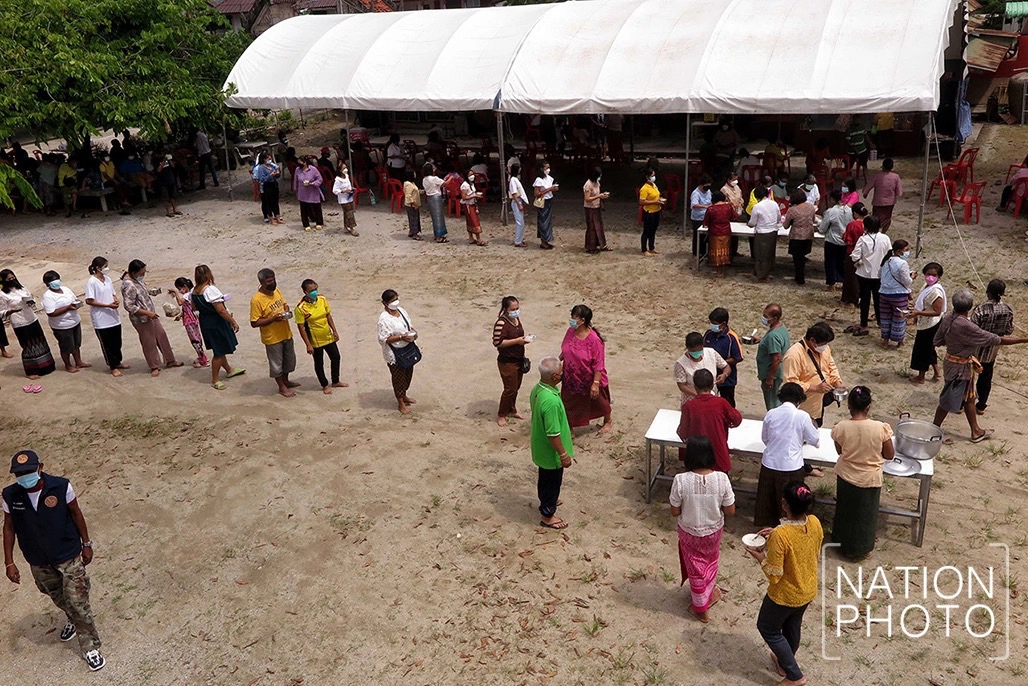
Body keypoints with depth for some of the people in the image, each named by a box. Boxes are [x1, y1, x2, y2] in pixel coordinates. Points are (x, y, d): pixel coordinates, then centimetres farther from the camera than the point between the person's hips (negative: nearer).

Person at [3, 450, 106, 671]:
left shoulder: (61, 487, -22)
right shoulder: (10, 496, -16)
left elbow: (76, 513, -7)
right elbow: (9, 528, -2)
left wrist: (86, 543, 0)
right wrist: (9, 562, -1)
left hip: (68, 555, -3)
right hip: (38, 562, 3)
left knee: (78, 602, 1)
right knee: (58, 598, 25)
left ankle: (89, 647, 17)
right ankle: (73, 620, 56)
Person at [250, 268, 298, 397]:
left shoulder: (276, 291, -2)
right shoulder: (256, 300, -23)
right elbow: (254, 323, -21)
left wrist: (287, 311, -6)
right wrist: (273, 319, -29)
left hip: (286, 334, 7)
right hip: (272, 338, -7)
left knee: (289, 360, 22)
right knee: (276, 364, 11)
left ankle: (285, 381, 44)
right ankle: (282, 387, 28)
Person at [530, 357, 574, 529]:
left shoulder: (537, 389, -8)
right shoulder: (551, 401, -37)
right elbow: (553, 434, -30)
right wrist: (564, 454, -17)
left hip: (540, 448, 8)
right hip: (551, 452, -8)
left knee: (545, 478, 30)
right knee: (552, 482, 13)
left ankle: (546, 501, 53)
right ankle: (547, 515, 32)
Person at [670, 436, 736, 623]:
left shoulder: (681, 480, -29)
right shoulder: (721, 479, -25)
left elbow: (674, 512, -16)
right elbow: (730, 511, -14)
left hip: (689, 533, -2)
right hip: (713, 531, 2)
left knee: (696, 569, 23)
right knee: (710, 564, 31)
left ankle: (700, 608, 40)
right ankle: (709, 594, 55)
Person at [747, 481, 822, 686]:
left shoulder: (780, 535, -35)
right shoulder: (815, 523, -15)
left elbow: (774, 575, -27)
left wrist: (760, 557, -9)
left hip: (785, 595, -6)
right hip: (808, 590, 7)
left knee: (768, 629, 20)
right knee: (792, 626, 30)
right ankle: (785, 663, 53)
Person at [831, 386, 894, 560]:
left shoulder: (840, 427, -20)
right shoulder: (880, 428, -23)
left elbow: (840, 451, -3)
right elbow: (890, 455, -9)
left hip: (846, 476, 1)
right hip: (870, 479, -1)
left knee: (846, 510, 24)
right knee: (865, 514, 20)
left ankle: (844, 544, 41)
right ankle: (859, 549, 36)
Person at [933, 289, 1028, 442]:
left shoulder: (948, 319, -6)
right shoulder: (966, 326, -30)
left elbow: (938, 341, 4)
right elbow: (996, 340, -25)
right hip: (960, 368, -9)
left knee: (969, 398, 21)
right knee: (949, 401, 6)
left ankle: (976, 431, 35)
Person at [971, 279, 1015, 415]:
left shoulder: (981, 310, -25)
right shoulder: (1008, 310, -10)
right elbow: (1009, 331, 2)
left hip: (976, 349, -4)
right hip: (992, 351, 4)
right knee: (986, 378, 19)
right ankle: (981, 406, 30)